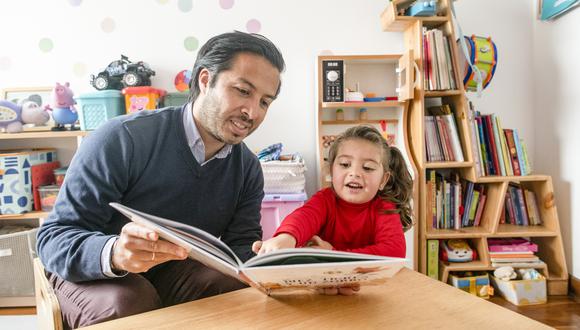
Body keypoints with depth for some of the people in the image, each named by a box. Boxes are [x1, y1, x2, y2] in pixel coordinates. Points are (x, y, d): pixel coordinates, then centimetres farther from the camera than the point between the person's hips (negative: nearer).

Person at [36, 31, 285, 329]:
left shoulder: (248, 167, -4)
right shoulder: (121, 139, -22)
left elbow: (242, 247, -4)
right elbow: (53, 238, -21)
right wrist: (113, 254, -44)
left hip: (179, 271, 5)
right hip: (99, 273, -4)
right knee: (128, 305, -36)